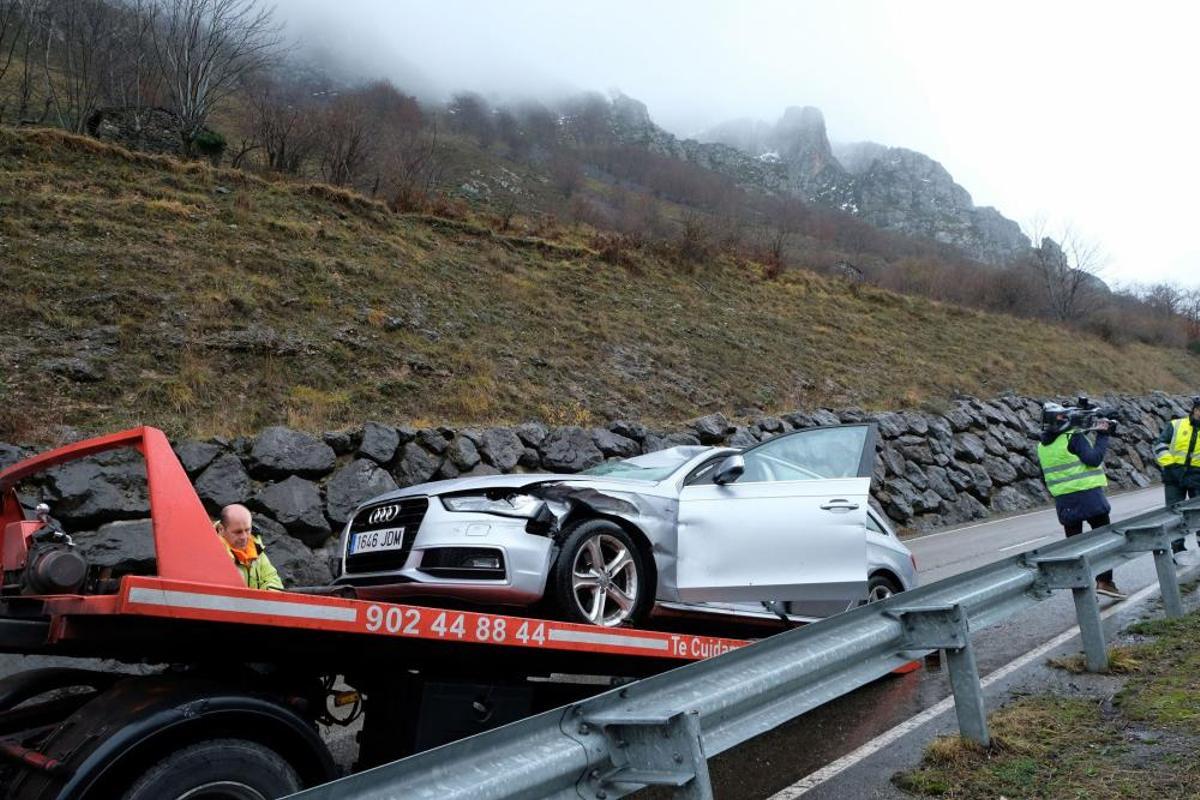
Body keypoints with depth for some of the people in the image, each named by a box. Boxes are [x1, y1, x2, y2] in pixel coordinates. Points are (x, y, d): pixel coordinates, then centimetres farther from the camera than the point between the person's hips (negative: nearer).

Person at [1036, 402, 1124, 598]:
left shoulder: (1042, 446, 8)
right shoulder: (1073, 437, -11)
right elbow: (1094, 459, -18)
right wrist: (1102, 435, -9)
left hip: (1063, 501, 5)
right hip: (1088, 495, -5)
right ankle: (1104, 581, 2)